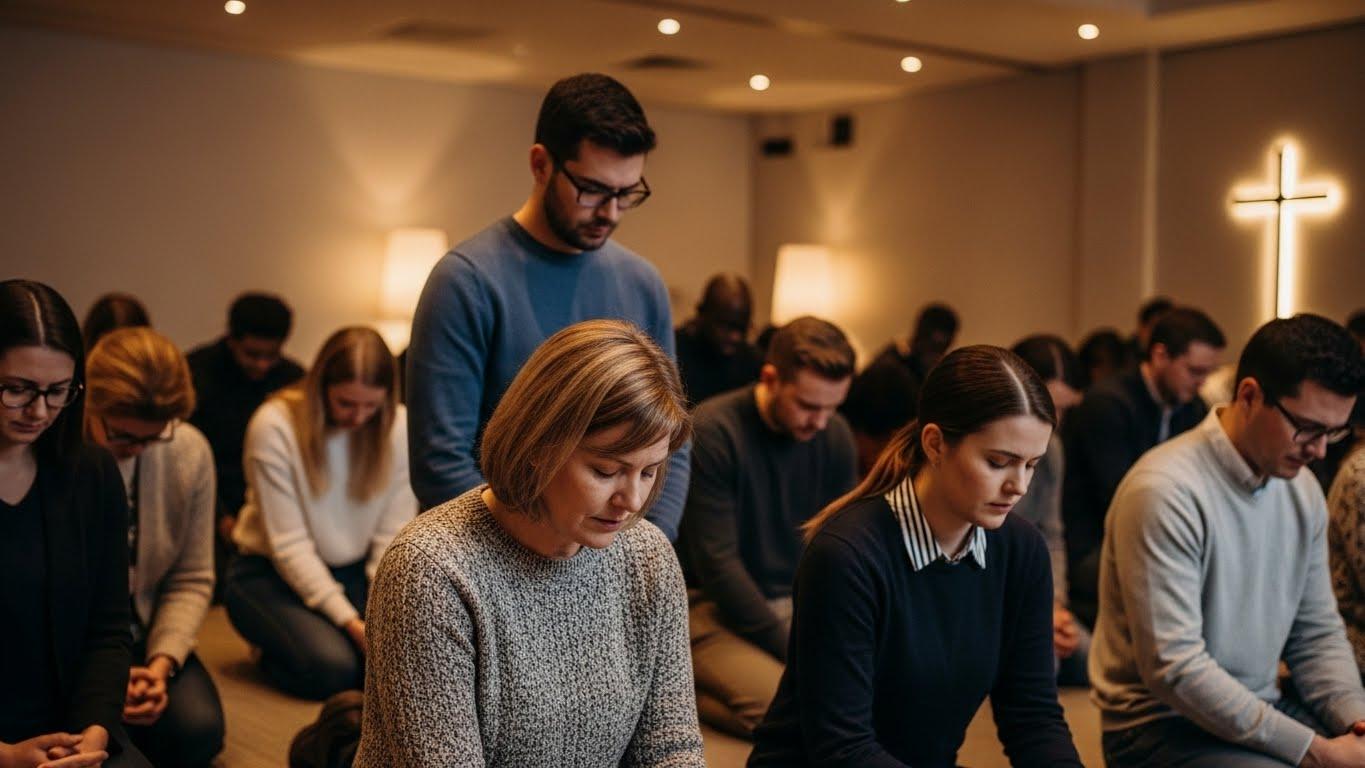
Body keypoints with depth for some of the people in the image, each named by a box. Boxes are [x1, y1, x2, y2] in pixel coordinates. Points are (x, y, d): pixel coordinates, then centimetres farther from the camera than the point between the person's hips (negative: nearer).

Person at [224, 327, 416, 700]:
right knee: (332, 666, -30)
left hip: (356, 571, 4)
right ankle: (278, 646, 5)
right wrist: (350, 622, -24)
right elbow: (289, 545, -18)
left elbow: (393, 536, -8)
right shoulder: (275, 426, -18)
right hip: (271, 571, -4)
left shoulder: (398, 426, -8)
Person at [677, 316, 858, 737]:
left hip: (799, 604, 6)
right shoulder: (712, 431, -17)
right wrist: (795, 652, -19)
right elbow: (716, 563, -18)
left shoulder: (835, 436, 1)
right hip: (714, 606, -6)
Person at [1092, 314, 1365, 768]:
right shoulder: (1165, 491, -21)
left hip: (1264, 709, 8)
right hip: (1163, 725, -7)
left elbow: (1317, 635, 10)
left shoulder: (1303, 490, 3)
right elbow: (1173, 669, -24)